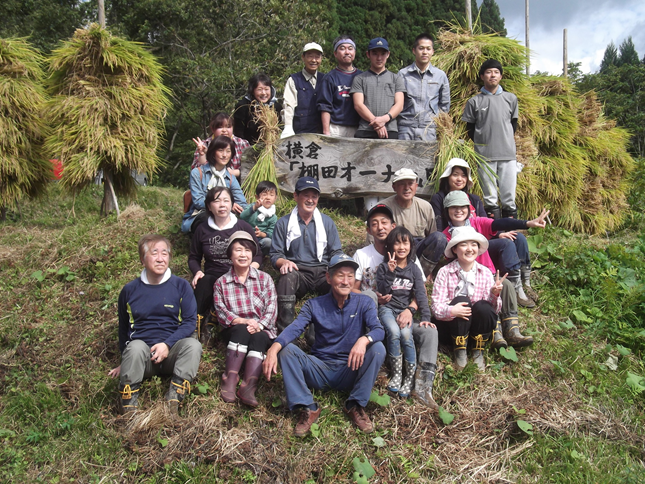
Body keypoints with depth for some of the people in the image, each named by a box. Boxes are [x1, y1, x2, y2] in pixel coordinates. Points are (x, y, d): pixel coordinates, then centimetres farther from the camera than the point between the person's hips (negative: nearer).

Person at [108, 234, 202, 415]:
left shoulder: (181, 286, 5)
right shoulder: (130, 290, 8)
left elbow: (189, 322, -1)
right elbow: (124, 328, 18)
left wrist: (167, 344, -15)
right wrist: (125, 362, 17)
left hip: (172, 352, 0)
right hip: (140, 358, 0)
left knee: (193, 345, -30)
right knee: (135, 347, -33)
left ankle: (174, 396, -29)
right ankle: (128, 400, -20)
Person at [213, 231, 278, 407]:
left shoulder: (264, 278, 7)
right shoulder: (221, 283, 8)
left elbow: (272, 307, -3)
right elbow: (221, 311, -3)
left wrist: (259, 325, -21)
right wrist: (243, 321, -20)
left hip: (262, 331, 0)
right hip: (233, 332, 0)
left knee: (259, 337, -33)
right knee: (242, 330, -32)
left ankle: (249, 386, -44)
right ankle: (230, 379, -34)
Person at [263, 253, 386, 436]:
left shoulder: (364, 303, 2)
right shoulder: (314, 305, 1)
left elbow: (378, 329, -15)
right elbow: (294, 328, -15)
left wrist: (364, 340, -39)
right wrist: (274, 348, -36)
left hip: (350, 371, 0)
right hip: (319, 370, 1)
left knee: (378, 348, -25)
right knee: (286, 349, -20)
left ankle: (355, 405, -12)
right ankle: (308, 408, -16)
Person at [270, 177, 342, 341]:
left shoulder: (327, 222, 18)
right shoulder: (283, 223, 13)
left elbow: (336, 252, 15)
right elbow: (275, 254, 8)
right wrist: (284, 262, -16)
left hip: (322, 271, 1)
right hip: (297, 272, -1)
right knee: (288, 277, -37)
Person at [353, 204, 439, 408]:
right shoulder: (362, 255, 6)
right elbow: (352, 289, 0)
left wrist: (410, 309, -18)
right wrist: (373, 299, -19)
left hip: (400, 313, 1)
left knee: (429, 331, -25)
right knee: (368, 295, -33)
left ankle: (423, 386, -28)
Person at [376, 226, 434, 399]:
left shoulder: (414, 269, 7)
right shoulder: (384, 267, 2)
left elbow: (421, 294, -1)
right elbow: (382, 291, -7)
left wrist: (425, 317, -12)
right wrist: (390, 272, -19)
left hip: (405, 309, 1)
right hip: (387, 308, -1)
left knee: (406, 335, -27)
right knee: (394, 332, -31)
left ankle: (410, 378, -11)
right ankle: (396, 374, -13)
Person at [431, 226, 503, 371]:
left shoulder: (485, 273, -3)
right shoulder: (445, 272, -11)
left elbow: (494, 310, -6)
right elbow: (436, 307, -17)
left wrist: (494, 295, -27)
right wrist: (451, 311, -39)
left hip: (476, 326, 2)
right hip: (449, 325, -2)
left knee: (483, 306, -27)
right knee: (461, 300, -29)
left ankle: (478, 352, -6)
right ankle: (460, 351, -13)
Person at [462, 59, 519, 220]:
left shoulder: (511, 98, 13)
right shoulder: (474, 101, 7)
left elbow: (514, 124, 20)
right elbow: (470, 129, 10)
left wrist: (506, 141, 12)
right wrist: (481, 144, 4)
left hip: (508, 154, 1)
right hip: (485, 155, -1)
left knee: (509, 197, 1)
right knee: (489, 197, 1)